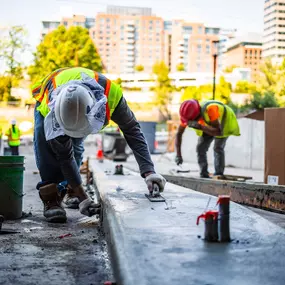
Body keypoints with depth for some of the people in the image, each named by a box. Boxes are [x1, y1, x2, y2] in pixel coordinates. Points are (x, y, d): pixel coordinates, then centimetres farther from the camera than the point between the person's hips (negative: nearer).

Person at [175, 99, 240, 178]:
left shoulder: (210, 109, -45)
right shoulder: (188, 114, -27)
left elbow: (218, 132, -45)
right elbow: (178, 134, -18)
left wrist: (200, 127, -56)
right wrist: (178, 155, -25)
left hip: (225, 120, -5)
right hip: (209, 125, 5)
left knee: (218, 147, -18)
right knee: (200, 148, -5)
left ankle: (218, 175, -8)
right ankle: (204, 176, 3)